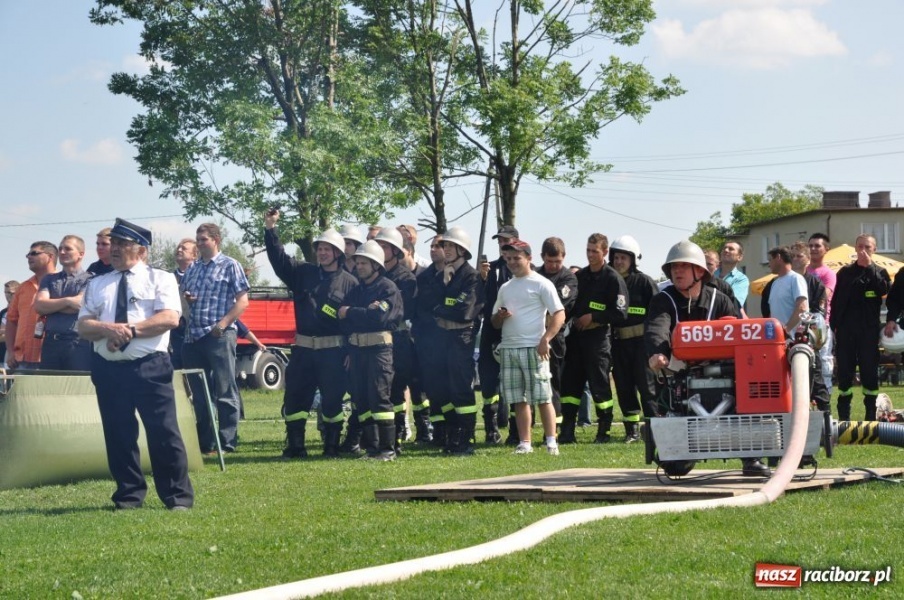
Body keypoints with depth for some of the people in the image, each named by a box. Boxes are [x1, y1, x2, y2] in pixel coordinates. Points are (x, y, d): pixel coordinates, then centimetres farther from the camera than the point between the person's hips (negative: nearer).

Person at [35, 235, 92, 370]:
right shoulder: (49, 279, 18)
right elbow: (38, 306, 4)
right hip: (51, 343, 4)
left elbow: (80, 305, -11)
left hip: (78, 344, -4)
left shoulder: (89, 279, 3)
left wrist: (50, 305, 2)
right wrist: (67, 301, -7)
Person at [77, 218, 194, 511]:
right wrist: (109, 329, -14)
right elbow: (83, 326, 7)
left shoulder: (161, 278, 3)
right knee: (118, 435, 7)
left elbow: (170, 318, -10)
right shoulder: (97, 285, 15)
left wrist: (131, 329, -15)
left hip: (149, 367, -4)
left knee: (164, 433, -5)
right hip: (108, 369, 4)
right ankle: (128, 496, 17)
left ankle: (178, 497, 2)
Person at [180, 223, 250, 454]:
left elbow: (242, 300, -6)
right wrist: (185, 298, 1)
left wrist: (223, 323, -18)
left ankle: (227, 441, -3)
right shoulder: (192, 268, 17)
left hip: (219, 335, -6)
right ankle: (204, 441, 16)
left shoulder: (229, 266, 0)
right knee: (198, 391, 9)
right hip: (193, 336, 6)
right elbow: (182, 294, 25)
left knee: (224, 391, -5)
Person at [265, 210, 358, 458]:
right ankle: (295, 445, 9)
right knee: (295, 397, 2)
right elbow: (279, 259, 5)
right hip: (303, 348, 4)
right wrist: (270, 230, -6)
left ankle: (332, 445, 10)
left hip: (333, 351, -3)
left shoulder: (349, 282, 1)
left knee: (333, 398, 1)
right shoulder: (304, 273, 11)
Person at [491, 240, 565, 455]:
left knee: (542, 397, -5)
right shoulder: (505, 288, 17)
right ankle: (524, 443, 9)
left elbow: (559, 315, -7)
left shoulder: (541, 284, -1)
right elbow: (495, 322, 22)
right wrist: (500, 316, -2)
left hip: (533, 348, -6)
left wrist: (545, 339, -18)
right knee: (519, 399, 5)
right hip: (508, 348, 6)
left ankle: (551, 442, -2)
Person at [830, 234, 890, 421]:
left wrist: (869, 267, -13)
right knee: (844, 370, 1)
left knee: (870, 370, 0)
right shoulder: (845, 272, 11)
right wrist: (833, 326, 1)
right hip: (846, 329, 1)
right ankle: (843, 416, 6)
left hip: (869, 330, -1)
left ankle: (871, 415, 5)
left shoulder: (879, 272, 8)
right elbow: (835, 300, 9)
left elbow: (884, 289, -14)